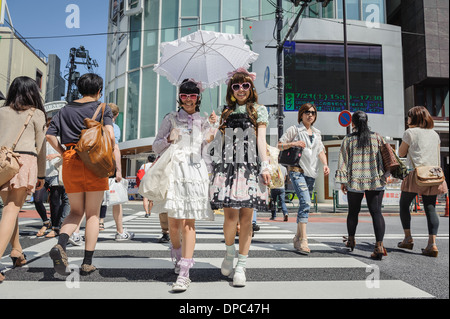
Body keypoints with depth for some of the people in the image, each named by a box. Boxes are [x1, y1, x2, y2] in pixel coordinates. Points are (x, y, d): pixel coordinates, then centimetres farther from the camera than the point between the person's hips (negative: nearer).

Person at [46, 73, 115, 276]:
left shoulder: (65, 109, 15)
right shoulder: (102, 108, 3)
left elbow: (50, 135, 6)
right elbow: (109, 133, -13)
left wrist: (64, 154, 11)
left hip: (70, 162, 4)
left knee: (76, 212, 15)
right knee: (93, 214, 6)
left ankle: (60, 244, -13)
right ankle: (87, 263, 7)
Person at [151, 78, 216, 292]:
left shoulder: (204, 122, 14)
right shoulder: (171, 119, 11)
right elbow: (156, 146, 11)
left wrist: (212, 126, -2)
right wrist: (168, 139, -8)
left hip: (195, 172, 0)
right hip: (173, 171, 1)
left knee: (189, 223, -6)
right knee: (173, 222, 5)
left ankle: (184, 273, -4)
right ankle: (179, 257, 33)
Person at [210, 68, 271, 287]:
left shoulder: (258, 110, 13)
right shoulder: (226, 112, 19)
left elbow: (261, 139, 3)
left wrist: (265, 166, -6)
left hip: (250, 168, -1)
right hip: (227, 166, 1)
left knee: (246, 217, -2)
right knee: (230, 215, -8)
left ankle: (241, 266, 8)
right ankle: (229, 253, 19)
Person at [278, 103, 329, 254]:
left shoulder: (317, 133, 19)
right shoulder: (294, 129, 2)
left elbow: (321, 151, 19)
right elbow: (280, 145, 2)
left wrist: (325, 164, 1)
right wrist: (293, 143, -16)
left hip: (311, 172, 6)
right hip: (297, 170, -6)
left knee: (305, 204, 9)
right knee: (305, 202, -21)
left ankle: (298, 237, 21)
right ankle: (303, 240, -19)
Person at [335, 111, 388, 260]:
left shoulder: (348, 140, -1)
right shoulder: (377, 137, 2)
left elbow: (343, 161, -3)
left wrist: (342, 181, 1)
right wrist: (385, 175, 14)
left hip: (354, 181, 0)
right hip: (375, 180, 1)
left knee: (353, 211, 15)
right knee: (376, 212, 0)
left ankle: (351, 240, 31)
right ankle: (379, 245, -11)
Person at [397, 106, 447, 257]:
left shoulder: (410, 132, -1)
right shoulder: (435, 134, 16)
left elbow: (401, 153, 7)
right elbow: (438, 158, 17)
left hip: (416, 174, -5)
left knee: (404, 204, 10)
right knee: (430, 208, 3)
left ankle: (408, 238, 11)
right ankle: (432, 243, -3)